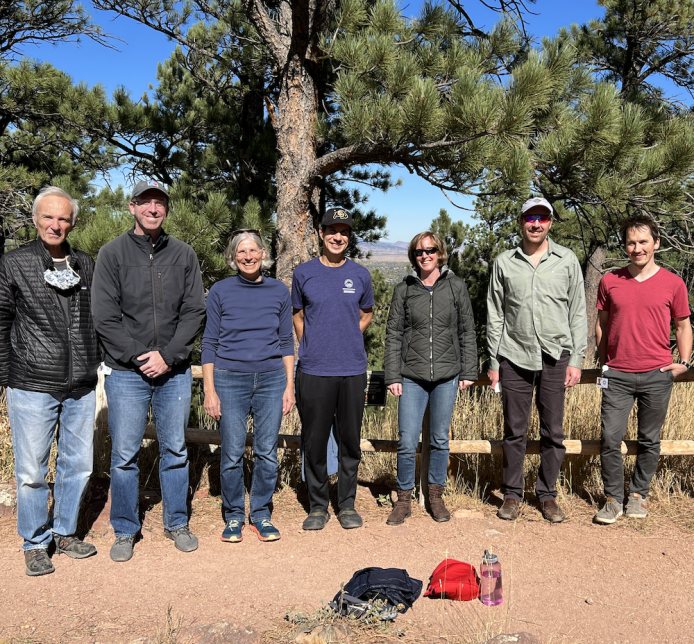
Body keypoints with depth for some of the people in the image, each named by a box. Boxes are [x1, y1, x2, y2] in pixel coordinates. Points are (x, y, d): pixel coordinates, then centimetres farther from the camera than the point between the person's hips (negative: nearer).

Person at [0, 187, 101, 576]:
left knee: (79, 465, 12)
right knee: (32, 471, 4)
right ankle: (36, 544, 22)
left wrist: (95, 362, 11)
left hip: (81, 387, 4)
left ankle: (65, 533, 30)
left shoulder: (87, 266, 8)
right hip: (32, 387, -3)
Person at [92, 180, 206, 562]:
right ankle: (125, 530, 21)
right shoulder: (112, 254, -1)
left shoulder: (183, 255, 5)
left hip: (174, 370, 2)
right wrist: (138, 356, -14)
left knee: (175, 450, 11)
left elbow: (195, 311, 1)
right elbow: (104, 317, -6)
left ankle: (176, 523, 27)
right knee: (125, 454, 4)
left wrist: (168, 355, -10)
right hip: (126, 372, -2)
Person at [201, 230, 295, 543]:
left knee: (267, 452, 5)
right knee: (232, 453, 1)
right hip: (230, 379, -1)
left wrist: (289, 385, 5)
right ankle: (234, 517, 19)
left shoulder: (279, 291, 6)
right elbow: (209, 343, 2)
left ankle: (261, 514, 21)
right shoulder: (220, 291, 1)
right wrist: (209, 389, -3)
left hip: (271, 380, 2)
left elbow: (286, 341, 10)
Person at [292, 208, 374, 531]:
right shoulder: (304, 273, 4)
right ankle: (317, 506, 19)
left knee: (350, 440, 8)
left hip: (353, 370, 1)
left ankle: (347, 504, 22)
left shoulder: (360, 275, 7)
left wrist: (347, 340, 7)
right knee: (315, 440, 5)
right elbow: (298, 315, 14)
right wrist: (311, 348, 6)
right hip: (313, 370, -1)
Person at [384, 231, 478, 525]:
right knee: (407, 442, -4)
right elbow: (393, 335, 5)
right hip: (412, 376, 0)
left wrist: (468, 371, 2)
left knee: (440, 440, 10)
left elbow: (467, 332, 7)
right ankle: (404, 499, 13)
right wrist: (392, 376, -1)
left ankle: (436, 496, 25)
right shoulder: (403, 289, 4)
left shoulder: (456, 286, 5)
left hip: (447, 375, 1)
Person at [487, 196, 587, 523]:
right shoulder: (504, 263, 5)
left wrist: (576, 359, -1)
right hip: (514, 357, 0)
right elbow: (494, 316, 7)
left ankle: (547, 494, 21)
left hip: (555, 357, 0)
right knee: (514, 431, 6)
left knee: (553, 432, 7)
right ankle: (512, 493, 19)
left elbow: (578, 312, 5)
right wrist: (493, 362, 3)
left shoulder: (567, 260, 5)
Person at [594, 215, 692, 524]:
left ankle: (638, 494, 25)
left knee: (649, 440, 9)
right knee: (610, 438, -3)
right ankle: (613, 498, 12)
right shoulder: (609, 281, 4)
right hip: (617, 375, 0)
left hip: (657, 375, 0)